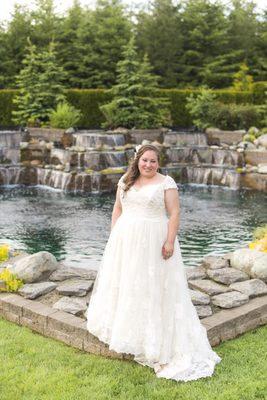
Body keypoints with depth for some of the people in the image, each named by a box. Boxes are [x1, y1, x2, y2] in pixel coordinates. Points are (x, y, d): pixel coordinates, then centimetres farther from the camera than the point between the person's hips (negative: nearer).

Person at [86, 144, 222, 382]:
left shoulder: (166, 183, -5)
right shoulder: (126, 181, 10)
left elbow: (174, 213, -9)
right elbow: (118, 209, 14)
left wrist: (170, 241, -17)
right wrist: (113, 235, 8)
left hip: (153, 243, -5)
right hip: (125, 241, 5)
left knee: (153, 288, -2)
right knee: (124, 282, 12)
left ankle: (156, 339, 7)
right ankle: (124, 326, 28)